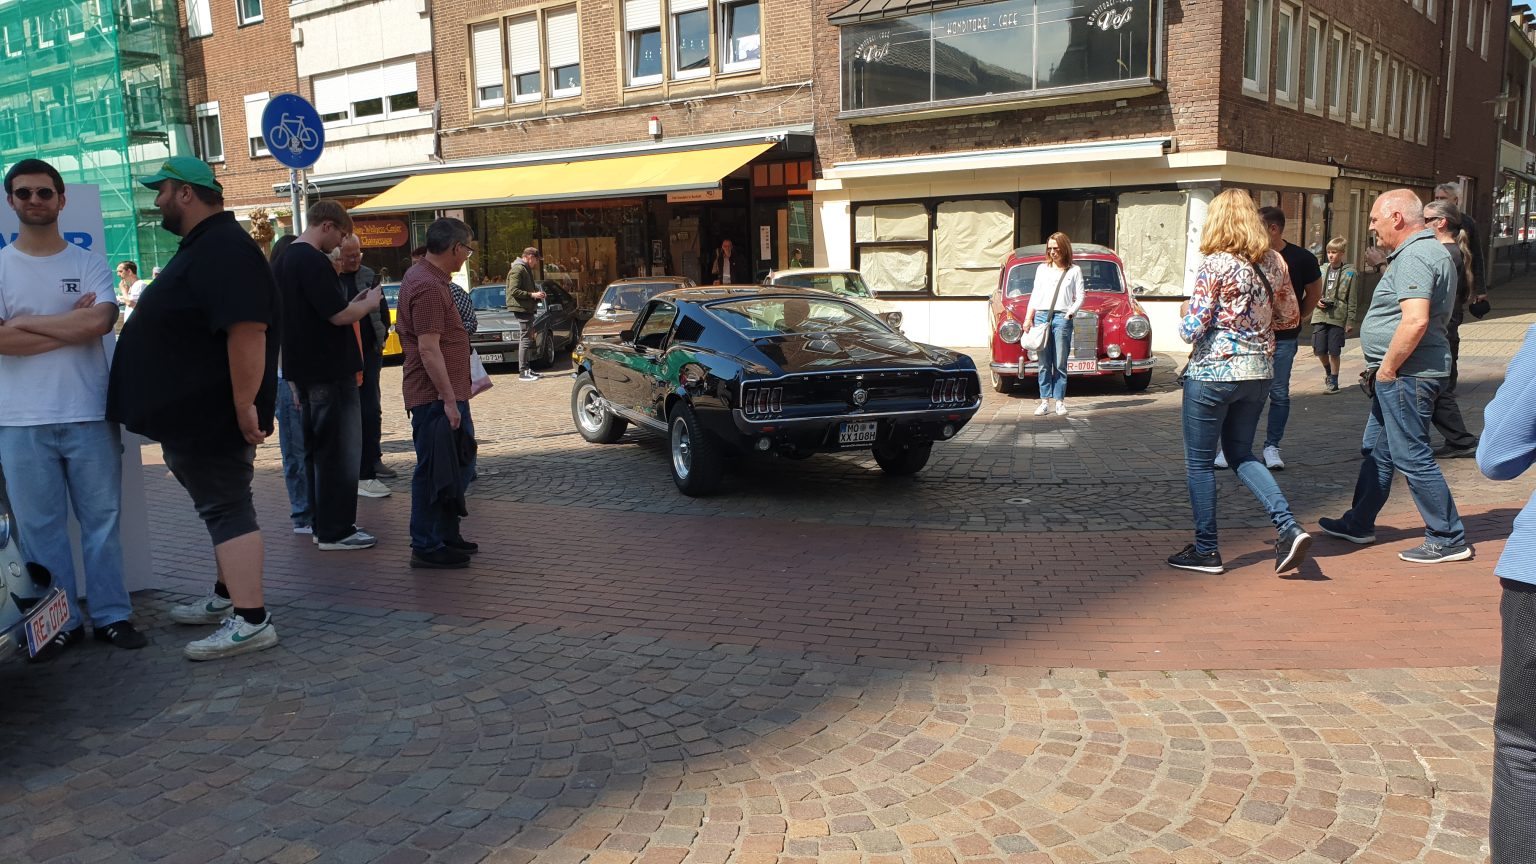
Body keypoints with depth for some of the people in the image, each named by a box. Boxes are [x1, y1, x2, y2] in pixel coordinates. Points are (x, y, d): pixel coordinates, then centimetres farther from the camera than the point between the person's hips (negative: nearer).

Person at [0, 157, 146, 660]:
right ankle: (60, 623, 15)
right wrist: (71, 324, -9)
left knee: (102, 519, 6)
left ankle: (112, 615, 15)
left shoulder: (90, 265, 4)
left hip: (89, 414, 0)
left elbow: (99, 323, -13)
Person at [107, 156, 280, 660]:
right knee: (220, 506, 18)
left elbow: (247, 330, -29)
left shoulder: (225, 250, -19)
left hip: (212, 415, -11)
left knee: (225, 509, -9)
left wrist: (244, 405, -30)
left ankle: (250, 621, -6)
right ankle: (228, 596, 31)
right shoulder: (201, 247, 17)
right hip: (191, 414, 11)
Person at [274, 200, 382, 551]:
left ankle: (323, 524, 23)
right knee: (340, 451, -3)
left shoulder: (286, 259, 13)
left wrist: (355, 302, 11)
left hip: (306, 370, 10)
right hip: (330, 371, -10)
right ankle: (335, 532, 2)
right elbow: (339, 315, -20)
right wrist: (369, 302, -4)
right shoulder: (313, 261, -18)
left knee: (317, 449, 15)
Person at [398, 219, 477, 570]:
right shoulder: (428, 287, -19)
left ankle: (447, 536, 27)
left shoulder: (420, 275, 15)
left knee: (456, 467, 17)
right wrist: (449, 400, -25)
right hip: (435, 396, -11)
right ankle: (426, 548, 4)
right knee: (433, 471, -4)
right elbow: (429, 349, -24)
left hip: (444, 393, 11)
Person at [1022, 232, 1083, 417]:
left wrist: (1071, 312, -8)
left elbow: (1079, 297, 8)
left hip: (1062, 318, -2)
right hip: (1041, 316, 2)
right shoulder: (1042, 269, 17)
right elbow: (1035, 295, 16)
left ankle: (1060, 401, 3)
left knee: (1060, 364, -3)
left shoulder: (1074, 270, 11)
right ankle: (1045, 401, 4)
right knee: (1044, 364, 0)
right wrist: (1028, 319, 8)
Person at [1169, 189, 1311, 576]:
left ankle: (1206, 551, 12)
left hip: (1212, 373, -6)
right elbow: (1290, 317, 12)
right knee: (1242, 454, 20)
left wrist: (1185, 313, 5)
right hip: (1258, 373, 7)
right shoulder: (1273, 261, 4)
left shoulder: (1215, 264, -14)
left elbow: (1192, 328, -16)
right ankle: (1289, 527, 4)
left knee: (1199, 462, 6)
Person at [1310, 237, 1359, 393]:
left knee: (1334, 352, 0)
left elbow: (1352, 300, -1)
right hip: (1320, 316, 3)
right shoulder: (1322, 270, 7)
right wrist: (1317, 301, -5)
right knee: (1319, 350, 4)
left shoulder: (1349, 273, -2)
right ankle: (1328, 371, 32)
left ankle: (1333, 380, 14)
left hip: (1338, 317, -3)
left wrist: (1350, 321, -4)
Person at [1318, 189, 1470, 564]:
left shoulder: (1413, 257, -18)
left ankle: (1448, 540, 4)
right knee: (1376, 450, 18)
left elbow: (1415, 321, -30)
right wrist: (1385, 369, 20)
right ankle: (1358, 524, 29)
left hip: (1406, 374, -11)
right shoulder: (1431, 251, 17)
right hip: (1404, 374, 11)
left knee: (1412, 456, -4)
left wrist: (1386, 368, -19)